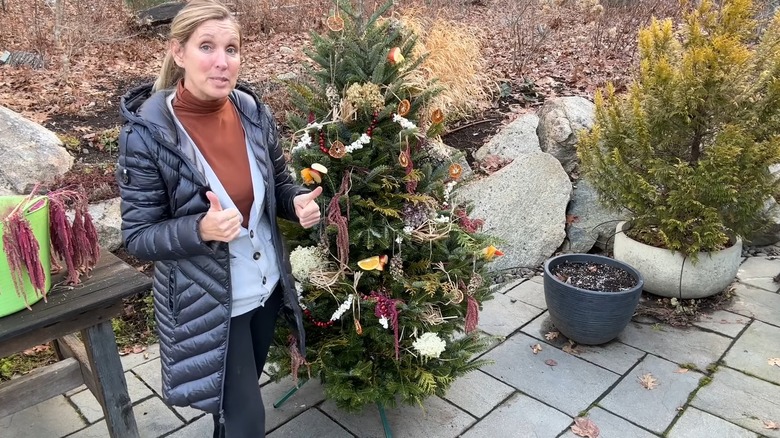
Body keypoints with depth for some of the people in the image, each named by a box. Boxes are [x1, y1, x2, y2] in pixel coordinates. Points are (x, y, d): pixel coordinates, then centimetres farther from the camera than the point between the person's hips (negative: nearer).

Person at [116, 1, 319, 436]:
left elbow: (279, 183, 6)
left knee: (239, 395, 28)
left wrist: (299, 202, -16)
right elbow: (138, 237, -15)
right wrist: (201, 229, -33)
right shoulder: (147, 133, -21)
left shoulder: (254, 112, -8)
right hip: (206, 303, -4)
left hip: (267, 286, 5)